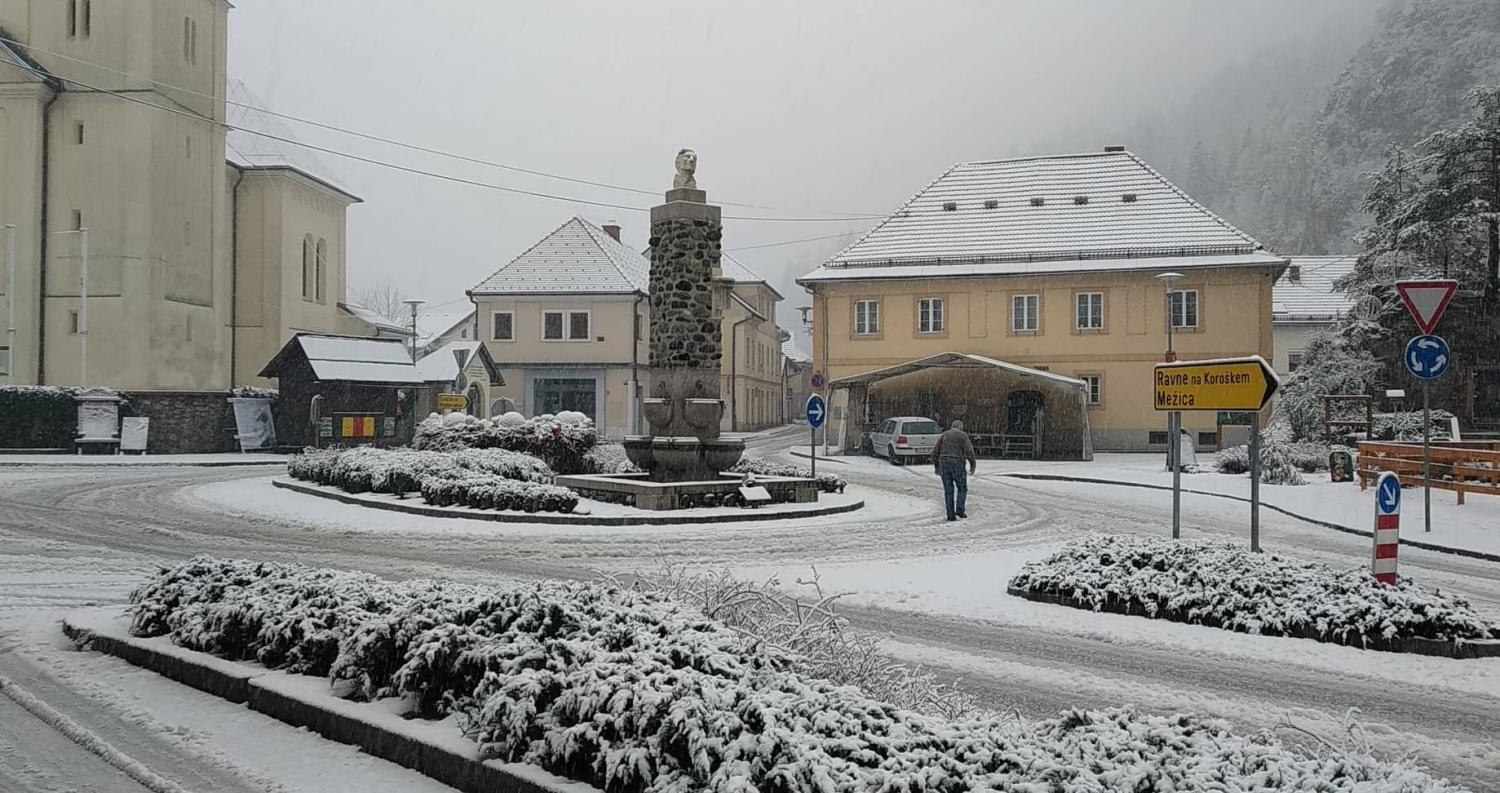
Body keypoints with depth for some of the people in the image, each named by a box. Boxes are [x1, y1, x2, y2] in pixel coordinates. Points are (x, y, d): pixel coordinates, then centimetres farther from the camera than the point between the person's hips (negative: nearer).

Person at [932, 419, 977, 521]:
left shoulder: (943, 436, 13)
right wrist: (973, 465, -3)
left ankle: (951, 515, 4)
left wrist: (936, 466, 19)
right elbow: (969, 451, -10)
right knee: (962, 488, 12)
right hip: (958, 466, -4)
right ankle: (960, 510, -2)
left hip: (944, 466, 4)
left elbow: (935, 452, 10)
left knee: (948, 491, 8)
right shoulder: (963, 435, 0)